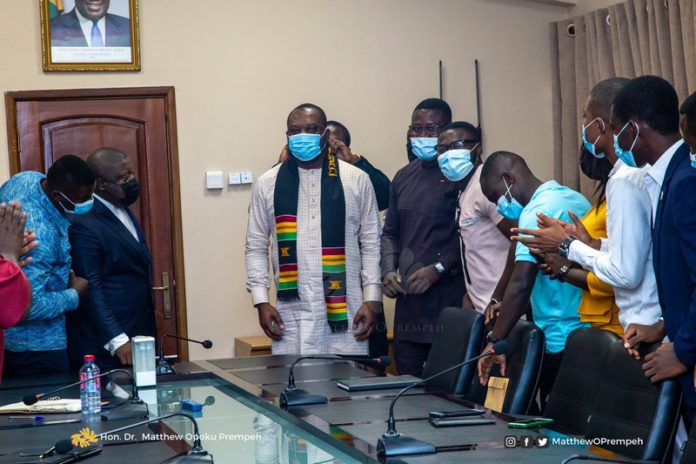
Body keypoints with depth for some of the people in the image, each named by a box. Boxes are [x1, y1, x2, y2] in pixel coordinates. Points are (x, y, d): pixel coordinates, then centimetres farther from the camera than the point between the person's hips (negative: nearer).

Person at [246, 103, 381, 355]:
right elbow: (256, 247, 10)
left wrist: (371, 300, 0)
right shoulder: (268, 184, 8)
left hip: (345, 312, 0)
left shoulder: (357, 180, 6)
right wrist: (261, 301, 1)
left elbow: (371, 244, 7)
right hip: (291, 313, 0)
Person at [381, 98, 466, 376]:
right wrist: (389, 270, 6)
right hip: (408, 297, 7)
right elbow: (390, 232, 22)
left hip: (449, 298, -6)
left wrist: (438, 269, -15)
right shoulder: (404, 178, 18)